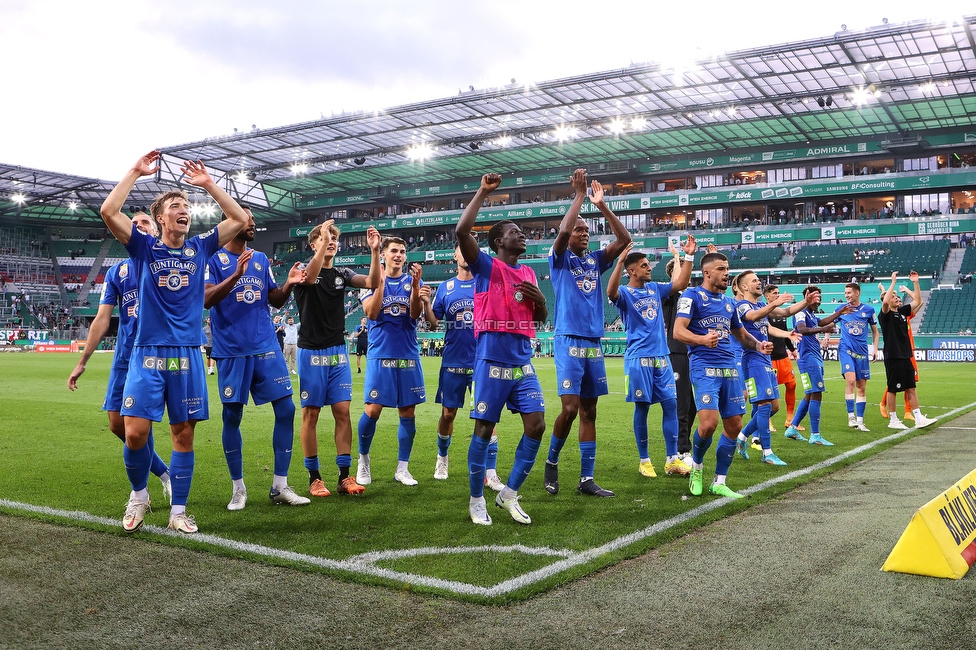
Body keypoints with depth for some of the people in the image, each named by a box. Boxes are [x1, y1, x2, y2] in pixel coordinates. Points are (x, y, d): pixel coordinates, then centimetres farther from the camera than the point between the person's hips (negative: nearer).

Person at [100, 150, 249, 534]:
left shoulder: (199, 248, 11)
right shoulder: (144, 247, 6)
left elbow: (239, 219, 7)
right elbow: (109, 212, -7)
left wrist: (207, 183, 7)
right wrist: (136, 172, -2)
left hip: (188, 354, 2)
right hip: (148, 351, -2)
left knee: (184, 434, 4)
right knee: (135, 431, -8)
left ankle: (178, 512, 15)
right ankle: (139, 494, 19)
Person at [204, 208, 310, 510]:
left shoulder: (261, 259, 14)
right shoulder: (215, 258, -2)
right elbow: (206, 299, -14)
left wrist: (289, 284, -5)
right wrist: (236, 274, -26)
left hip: (266, 347, 5)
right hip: (232, 351, -4)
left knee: (286, 409, -2)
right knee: (232, 417, 3)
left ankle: (280, 486, 8)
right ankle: (238, 488, 18)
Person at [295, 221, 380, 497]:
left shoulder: (342, 274, 8)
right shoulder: (305, 271, -3)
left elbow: (372, 282, -9)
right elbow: (310, 277, -29)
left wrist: (375, 251, -23)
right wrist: (323, 240, -34)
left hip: (338, 352, 4)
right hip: (311, 352, -4)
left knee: (342, 412, 1)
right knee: (311, 413, 1)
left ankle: (344, 476, 7)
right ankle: (314, 477, 10)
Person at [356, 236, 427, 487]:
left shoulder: (412, 281, 8)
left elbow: (416, 314, -6)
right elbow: (371, 313, -11)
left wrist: (415, 284, -19)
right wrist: (380, 282, -18)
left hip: (408, 354, 2)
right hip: (380, 354, -2)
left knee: (407, 412, 3)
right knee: (373, 410, -6)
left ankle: (402, 469, 13)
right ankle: (363, 459, 17)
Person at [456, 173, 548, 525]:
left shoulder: (528, 272, 16)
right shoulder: (486, 266, -2)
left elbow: (540, 319, 21)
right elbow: (461, 231, -19)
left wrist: (539, 298, -2)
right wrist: (482, 192, -12)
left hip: (523, 362, 6)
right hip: (492, 361, -6)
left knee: (536, 424, -1)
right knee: (484, 428, 0)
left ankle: (509, 493, 14)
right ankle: (476, 499, 15)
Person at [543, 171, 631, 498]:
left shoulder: (595, 260, 13)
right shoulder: (559, 258, 1)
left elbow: (624, 239, 3)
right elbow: (563, 230, -19)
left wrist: (602, 205, -1)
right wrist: (579, 194, -13)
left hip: (594, 343, 6)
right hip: (568, 341, -5)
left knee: (589, 412, 6)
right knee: (570, 407, -14)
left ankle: (586, 479, 10)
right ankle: (551, 461, 10)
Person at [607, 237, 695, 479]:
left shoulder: (655, 289, 13)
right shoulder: (625, 294, -5)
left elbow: (681, 283, 15)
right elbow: (611, 291, -28)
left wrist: (689, 256, 7)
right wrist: (620, 261, -38)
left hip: (661, 356, 6)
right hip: (639, 358, -6)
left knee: (671, 404, 2)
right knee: (642, 407, 1)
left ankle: (672, 460, 7)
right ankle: (644, 460, 12)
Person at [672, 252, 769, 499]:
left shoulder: (729, 302, 19)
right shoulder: (692, 296, -3)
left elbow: (741, 334, 28)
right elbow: (678, 331, -14)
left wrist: (758, 345, 6)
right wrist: (702, 339, -33)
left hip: (730, 369, 7)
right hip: (704, 368, -7)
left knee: (734, 426, 5)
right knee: (709, 423, -20)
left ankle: (719, 483, 17)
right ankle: (696, 465, 11)